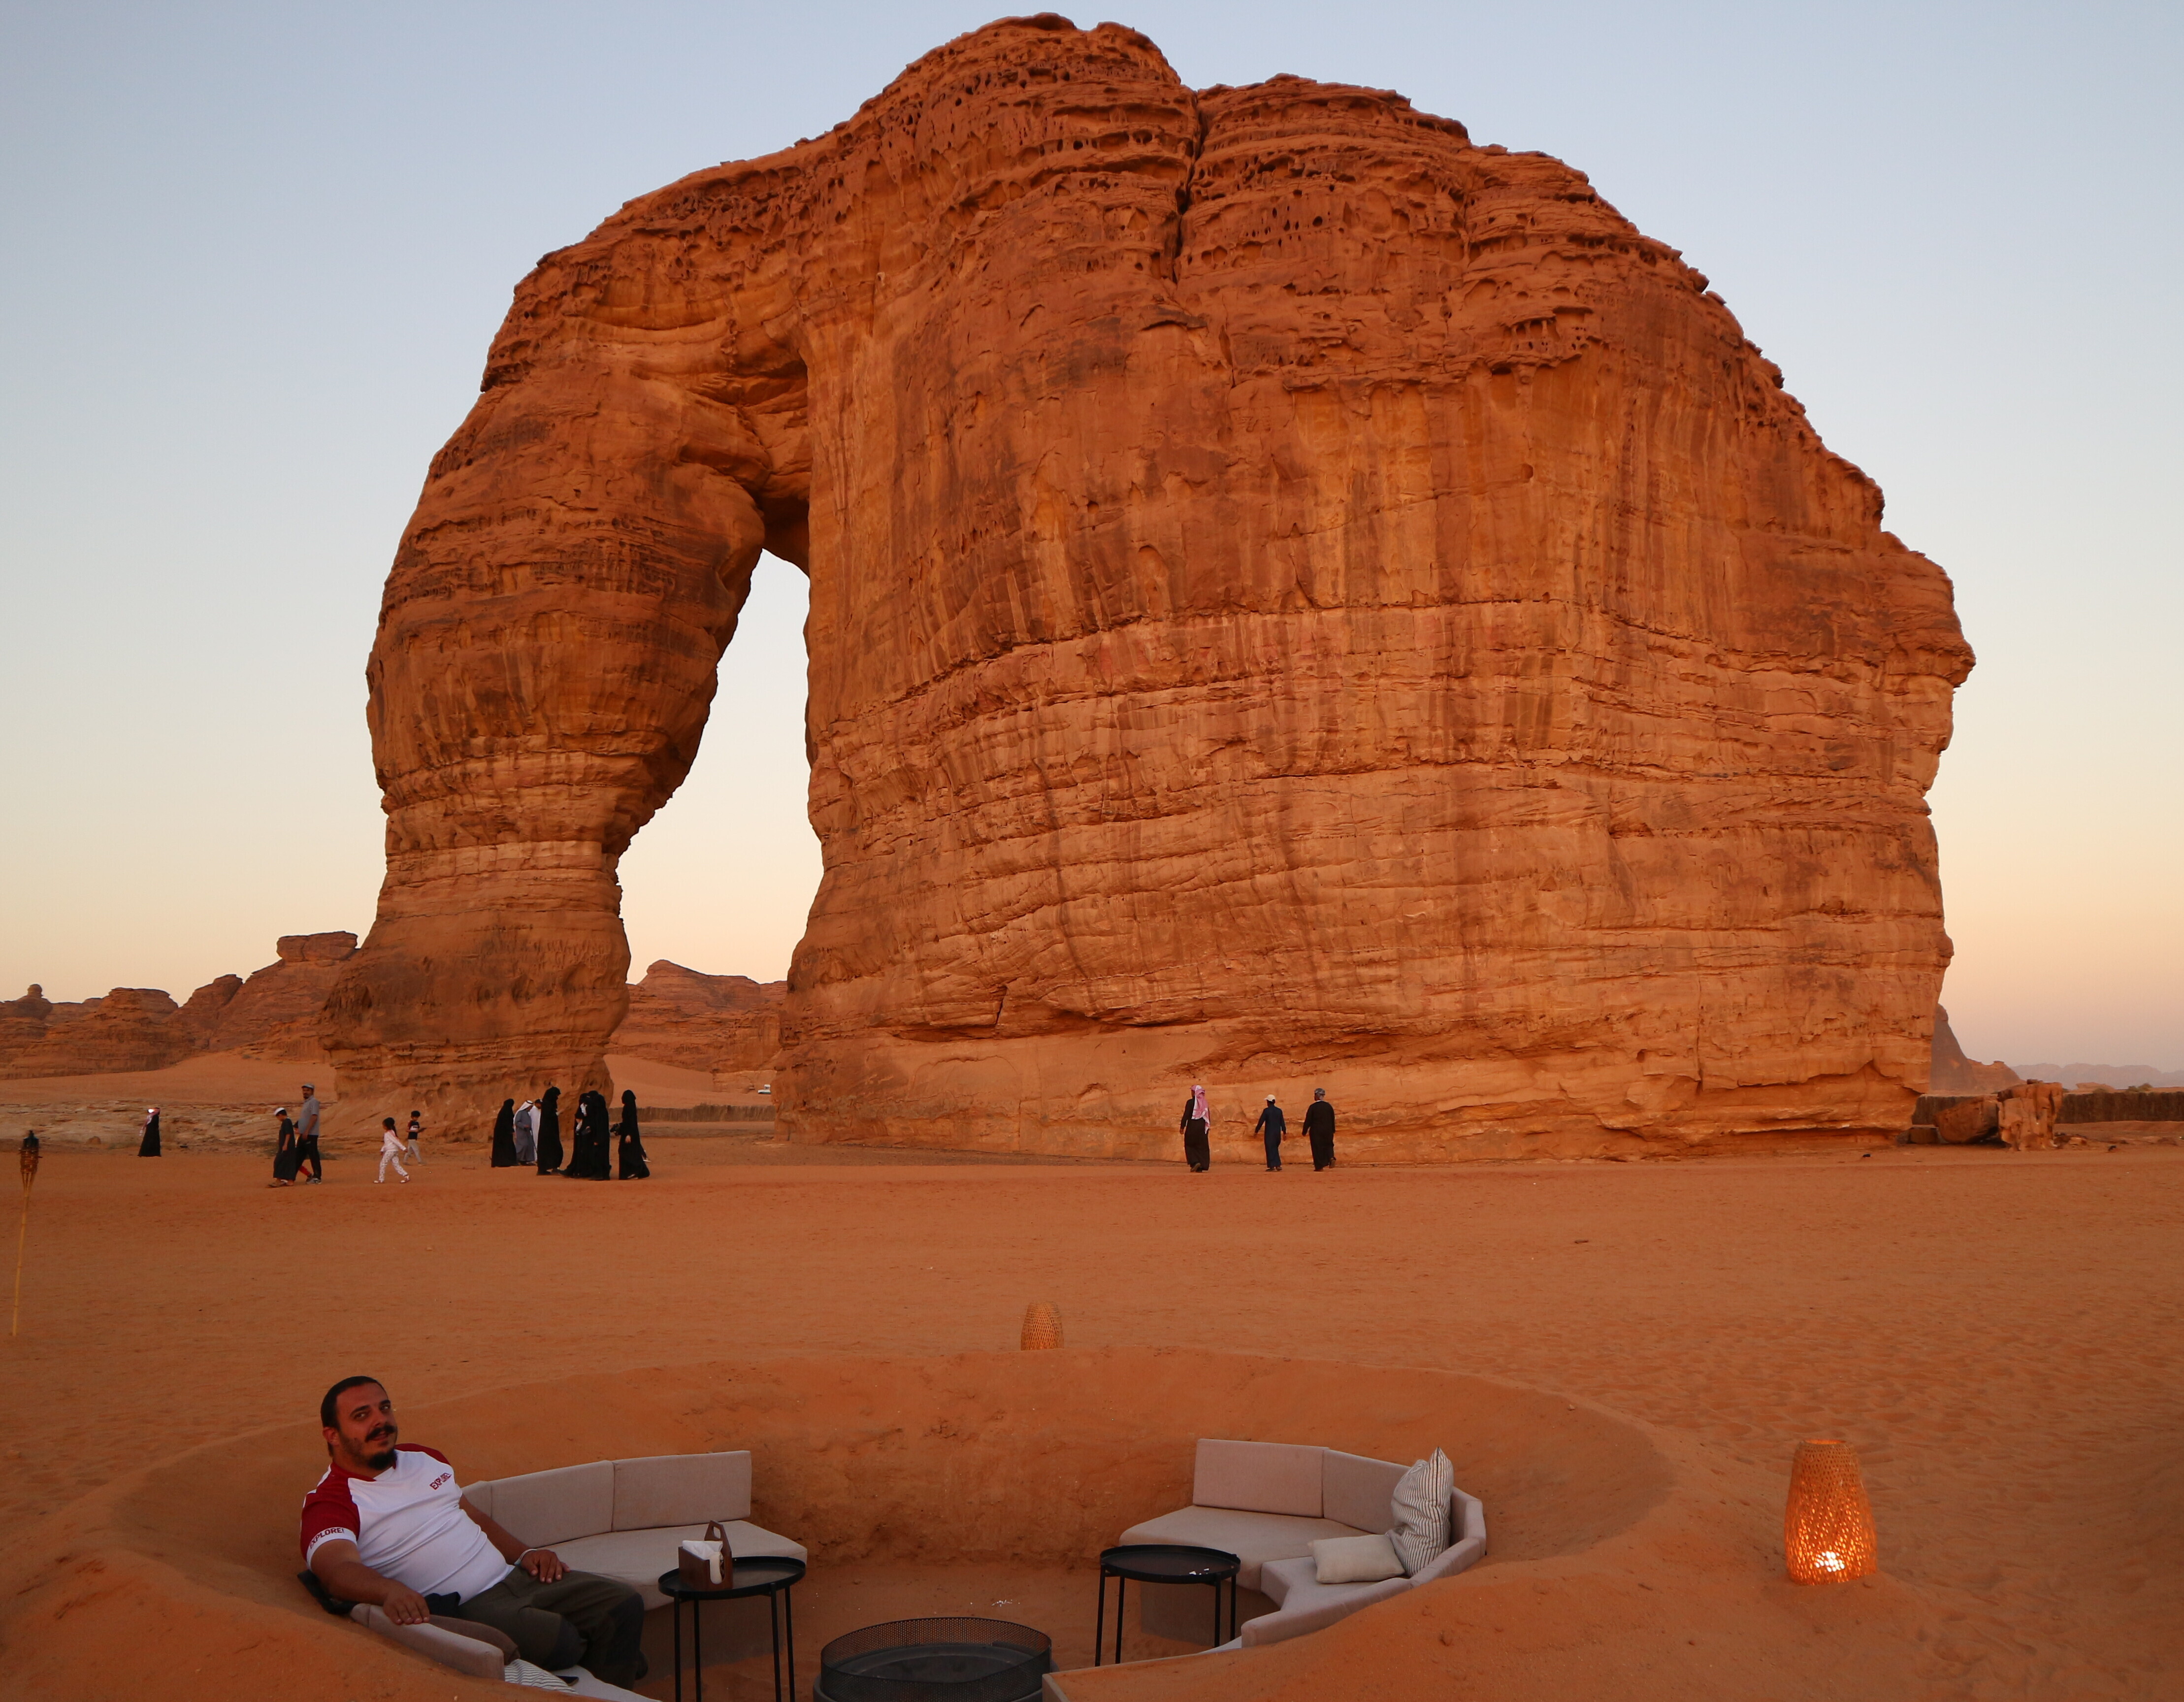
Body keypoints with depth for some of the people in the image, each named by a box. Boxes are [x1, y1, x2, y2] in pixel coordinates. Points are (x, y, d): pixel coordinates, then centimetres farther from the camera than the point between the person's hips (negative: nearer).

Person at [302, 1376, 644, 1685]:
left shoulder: (424, 1458, 18)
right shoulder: (329, 1503, -6)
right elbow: (339, 1570, -27)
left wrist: (524, 1553, 8)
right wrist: (391, 1591, -48)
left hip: (513, 1576, 8)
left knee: (623, 1605, -9)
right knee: (556, 1638, -32)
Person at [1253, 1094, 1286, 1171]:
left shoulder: (1266, 1111, -9)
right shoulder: (1279, 1111, 5)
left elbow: (1261, 1122, -8)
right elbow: (1282, 1123, 7)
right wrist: (1284, 1133, 12)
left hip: (1269, 1134, -5)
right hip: (1278, 1133, 5)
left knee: (1270, 1149, 1)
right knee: (1275, 1149, 16)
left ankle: (1272, 1166, -2)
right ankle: (1278, 1165, 8)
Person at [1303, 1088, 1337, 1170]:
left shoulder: (1313, 1107, -11)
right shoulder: (1329, 1106, 1)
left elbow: (1308, 1120, -9)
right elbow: (1333, 1120, 9)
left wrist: (1305, 1131, -1)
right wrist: (1333, 1130, 20)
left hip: (1316, 1131, -4)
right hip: (1328, 1131, 4)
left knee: (1317, 1148, 3)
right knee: (1328, 1145, 18)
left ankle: (1320, 1166, 2)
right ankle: (1331, 1158, -8)